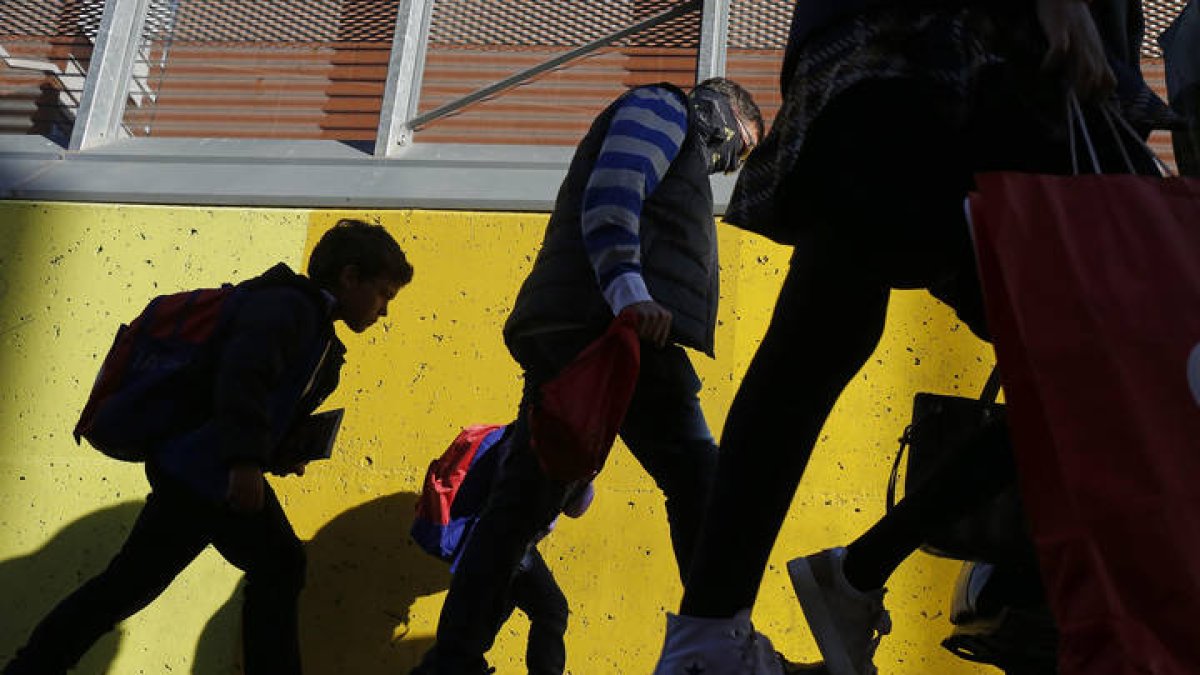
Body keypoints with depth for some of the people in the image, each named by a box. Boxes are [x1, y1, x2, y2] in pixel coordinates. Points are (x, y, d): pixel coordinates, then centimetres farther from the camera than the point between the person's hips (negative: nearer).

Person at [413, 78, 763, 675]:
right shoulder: (661, 106, 12)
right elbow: (613, 191, -10)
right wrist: (630, 290, -27)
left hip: (559, 335, 10)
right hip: (613, 326, -10)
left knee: (522, 500, 4)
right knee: (698, 485, -9)